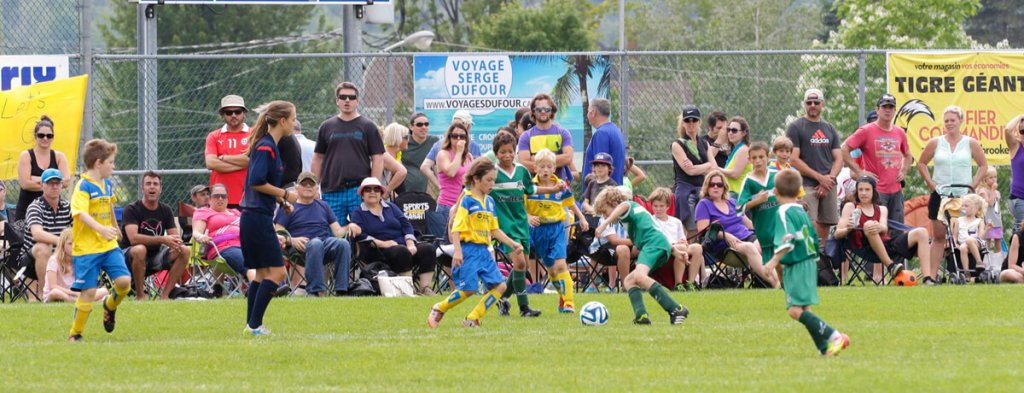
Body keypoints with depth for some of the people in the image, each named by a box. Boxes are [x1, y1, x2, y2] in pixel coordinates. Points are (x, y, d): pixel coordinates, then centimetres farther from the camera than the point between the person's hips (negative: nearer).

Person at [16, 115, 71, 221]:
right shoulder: (26, 156, 0)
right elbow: (25, 183, -12)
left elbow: (66, 181, -6)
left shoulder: (59, 157, 8)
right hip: (27, 208, -2)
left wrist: (39, 179, -13)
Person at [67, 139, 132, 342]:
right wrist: (101, 229, -42)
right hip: (87, 247, -6)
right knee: (88, 291, -6)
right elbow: (81, 214, -28)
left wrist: (115, 228, 43)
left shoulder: (108, 184, 11)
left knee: (124, 281, -8)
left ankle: (110, 306, 25)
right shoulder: (83, 186, -14)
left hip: (109, 245, 6)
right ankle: (75, 333, 9)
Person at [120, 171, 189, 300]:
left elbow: (175, 237, 1)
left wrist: (176, 243, -26)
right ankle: (140, 296, -24)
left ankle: (165, 295, -14)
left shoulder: (165, 210, 5)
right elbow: (133, 238, -26)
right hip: (129, 258, -5)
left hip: (154, 257, 5)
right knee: (140, 249, -39)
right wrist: (162, 239, -33)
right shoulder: (132, 210, -12)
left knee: (184, 251, -16)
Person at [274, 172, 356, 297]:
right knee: (315, 243, -39)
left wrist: (349, 228, -2)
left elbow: (337, 231, 20)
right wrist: (292, 240, -16)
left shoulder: (323, 206, 27)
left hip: (326, 242, 4)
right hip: (302, 248, -4)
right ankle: (316, 290, -43)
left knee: (343, 243, -29)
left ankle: (341, 290, -33)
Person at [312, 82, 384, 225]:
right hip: (332, 192, 2)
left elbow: (378, 159, 2)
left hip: (359, 190, -2)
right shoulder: (327, 127, 12)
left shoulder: (368, 127, 5)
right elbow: (318, 159, 15)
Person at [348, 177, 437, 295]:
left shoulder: (391, 207, 23)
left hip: (404, 244, 5)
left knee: (428, 249, -20)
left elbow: (406, 225, 13)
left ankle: (424, 287, -25)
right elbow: (360, 236, -7)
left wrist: (411, 244, -6)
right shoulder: (358, 214, 9)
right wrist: (383, 243, -18)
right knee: (402, 252, -37)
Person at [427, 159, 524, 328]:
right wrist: (457, 251, -23)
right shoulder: (467, 201, -7)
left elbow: (494, 230, 21)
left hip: (483, 251, 8)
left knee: (500, 286, -2)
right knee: (468, 289, -13)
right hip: (469, 249, -8)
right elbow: (456, 228, -12)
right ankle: (439, 310, 11)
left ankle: (472, 319, 2)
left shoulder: (489, 202, 15)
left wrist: (512, 244, 15)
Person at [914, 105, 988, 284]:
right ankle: (931, 275, -1)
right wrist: (930, 183, 2)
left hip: (963, 196, 0)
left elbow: (983, 165, 10)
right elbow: (921, 163, 14)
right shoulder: (935, 143, 5)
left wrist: (973, 185, -1)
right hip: (940, 196, 0)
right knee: (938, 237, 0)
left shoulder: (970, 143, 4)